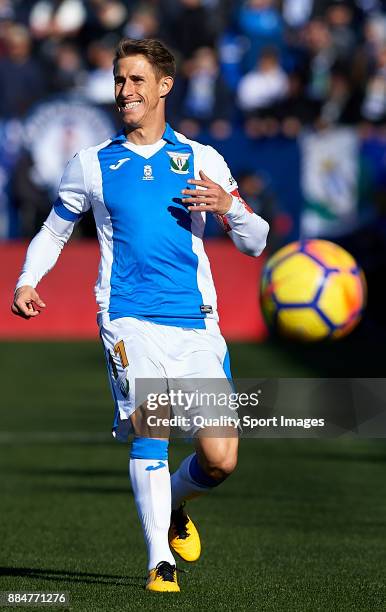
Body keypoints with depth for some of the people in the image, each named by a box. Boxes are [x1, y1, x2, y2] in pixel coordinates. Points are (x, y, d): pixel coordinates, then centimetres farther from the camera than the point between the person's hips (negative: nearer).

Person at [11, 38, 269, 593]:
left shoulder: (201, 161, 12)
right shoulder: (92, 165, 12)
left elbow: (254, 242, 14)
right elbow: (54, 231, 24)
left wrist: (229, 205, -7)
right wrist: (27, 281, 5)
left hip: (196, 323, 1)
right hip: (129, 319, -1)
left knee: (220, 459, -5)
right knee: (151, 426, -24)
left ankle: (173, 505, 29)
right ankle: (160, 563, -19)